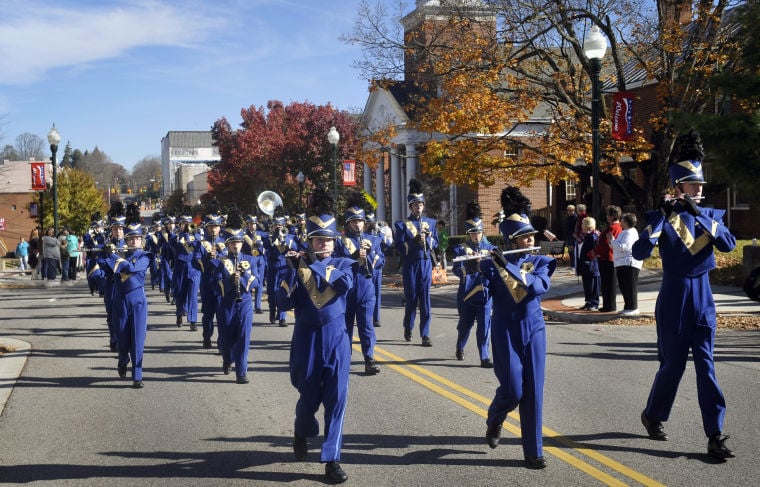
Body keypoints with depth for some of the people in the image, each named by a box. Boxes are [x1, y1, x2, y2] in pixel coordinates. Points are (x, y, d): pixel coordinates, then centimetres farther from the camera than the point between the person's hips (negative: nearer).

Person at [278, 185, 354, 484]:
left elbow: (345, 284, -21)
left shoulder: (343, 264, 2)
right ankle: (301, 433, 41)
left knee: (336, 398, -4)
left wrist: (312, 266, -24)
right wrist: (293, 269, -22)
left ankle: (332, 460, 2)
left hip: (336, 337, 1)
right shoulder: (296, 264, 0)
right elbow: (284, 302, -11)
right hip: (307, 338, 0)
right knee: (309, 397, 8)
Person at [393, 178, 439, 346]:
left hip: (426, 263, 2)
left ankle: (425, 334, 1)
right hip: (410, 264, -2)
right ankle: (408, 328, 27)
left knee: (425, 298, -1)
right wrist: (415, 241, -15)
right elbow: (400, 247, -5)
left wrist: (427, 237, -6)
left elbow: (436, 243, 12)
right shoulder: (402, 224, -1)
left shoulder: (430, 222, 10)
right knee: (411, 297, 4)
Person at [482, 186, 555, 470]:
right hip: (506, 331, -2)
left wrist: (507, 268, -24)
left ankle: (533, 452, 8)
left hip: (533, 330, 2)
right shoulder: (494, 263, -2)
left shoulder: (539, 263, 4)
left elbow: (538, 287, -17)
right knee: (513, 390, -7)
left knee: (533, 392, 0)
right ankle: (494, 421, 27)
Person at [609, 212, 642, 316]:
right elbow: (617, 247, 25)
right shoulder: (624, 232, 21)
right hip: (621, 264, 11)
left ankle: (633, 308, -3)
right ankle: (628, 307, 21)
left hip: (629, 263, -11)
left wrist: (612, 240, -15)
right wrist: (611, 241, 7)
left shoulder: (630, 233, -13)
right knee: (623, 287, 13)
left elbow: (623, 247, -24)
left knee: (630, 287, -7)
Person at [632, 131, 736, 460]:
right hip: (674, 297, -3)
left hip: (703, 296, 3)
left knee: (706, 365, -1)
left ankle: (715, 436, -2)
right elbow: (639, 253, -18)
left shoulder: (710, 215, 7)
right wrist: (660, 216, -22)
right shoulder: (663, 217, -5)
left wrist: (699, 214, -18)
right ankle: (653, 415, 30)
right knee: (673, 364, 5)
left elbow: (729, 244, -11)